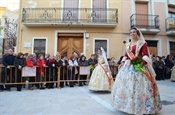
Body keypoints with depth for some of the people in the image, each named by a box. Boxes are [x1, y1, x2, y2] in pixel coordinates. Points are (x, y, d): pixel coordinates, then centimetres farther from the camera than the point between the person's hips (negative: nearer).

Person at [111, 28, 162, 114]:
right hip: (128, 66, 6)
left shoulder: (142, 43, 0)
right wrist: (122, 63, 4)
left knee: (138, 86, -5)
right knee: (127, 85, 9)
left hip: (138, 66, -6)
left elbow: (146, 55, -9)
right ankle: (128, 104, 25)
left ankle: (141, 106, 11)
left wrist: (142, 63, -23)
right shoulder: (128, 45, 17)